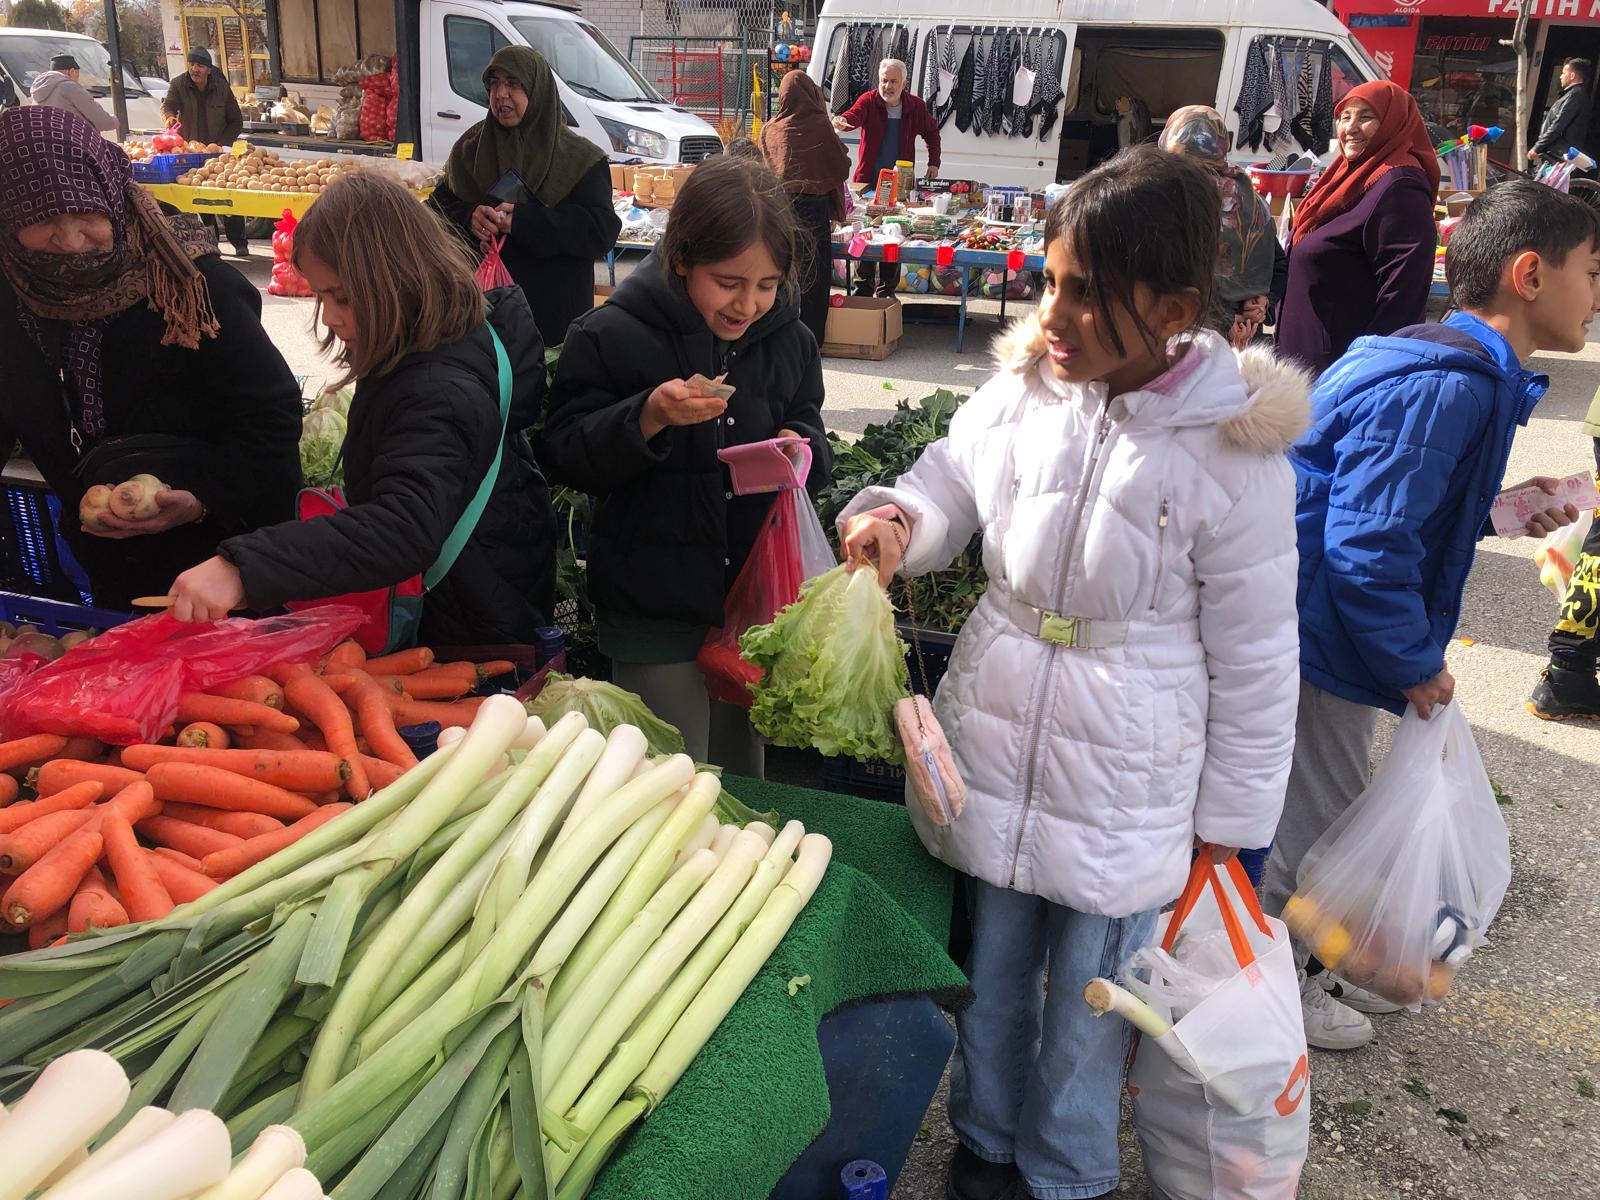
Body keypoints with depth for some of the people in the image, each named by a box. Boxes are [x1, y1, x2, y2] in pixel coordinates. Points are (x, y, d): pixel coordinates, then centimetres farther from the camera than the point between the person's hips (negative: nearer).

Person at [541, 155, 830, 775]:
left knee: (742, 780, 20)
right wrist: (648, 418, -29)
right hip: (655, 615, -4)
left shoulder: (788, 340, 3)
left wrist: (799, 446, -9)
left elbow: (809, 428, 15)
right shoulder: (610, 335, -11)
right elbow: (565, 455, -12)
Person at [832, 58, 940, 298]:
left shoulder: (916, 106, 4)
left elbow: (932, 132, 20)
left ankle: (887, 291, 12)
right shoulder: (869, 101, -4)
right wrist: (843, 121, -50)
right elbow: (854, 114, -27)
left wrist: (933, 163, 13)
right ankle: (863, 289, 12)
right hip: (868, 181, -1)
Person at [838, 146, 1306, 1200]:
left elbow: (1253, 658, -9)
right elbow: (946, 488, 8)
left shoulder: (1233, 454, -16)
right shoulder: (1024, 387, -7)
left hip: (1126, 782, -3)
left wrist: (1226, 825, -3)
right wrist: (893, 521, -16)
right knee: (990, 973, 22)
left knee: (1089, 996, 16)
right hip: (994, 740, 4)